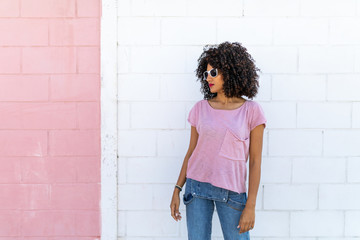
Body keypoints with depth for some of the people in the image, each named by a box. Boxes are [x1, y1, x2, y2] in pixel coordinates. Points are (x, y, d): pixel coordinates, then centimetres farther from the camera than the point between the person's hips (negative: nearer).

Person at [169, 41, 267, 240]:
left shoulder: (251, 110, -5)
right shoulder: (200, 108, 3)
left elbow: (255, 161, -5)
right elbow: (191, 151, 9)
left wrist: (250, 206, -8)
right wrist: (177, 190, 4)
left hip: (231, 191, -2)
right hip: (197, 186, 3)